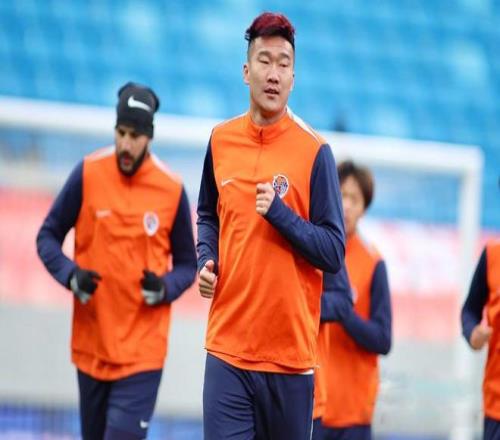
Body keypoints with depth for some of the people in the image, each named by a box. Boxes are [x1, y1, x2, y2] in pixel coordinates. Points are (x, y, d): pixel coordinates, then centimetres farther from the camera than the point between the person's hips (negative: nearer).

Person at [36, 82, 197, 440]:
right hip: (91, 344, 2)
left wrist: (164, 288, -13)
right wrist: (71, 276, -14)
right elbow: (48, 236, 4)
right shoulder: (88, 175, -4)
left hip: (143, 349, -2)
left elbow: (187, 264, 7)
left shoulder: (172, 190, -5)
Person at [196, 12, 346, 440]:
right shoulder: (221, 140, 7)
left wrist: (279, 213, -17)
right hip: (228, 345, 2)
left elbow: (333, 253, -5)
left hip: (290, 352, -2)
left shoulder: (314, 151, -5)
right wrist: (206, 262, 5)